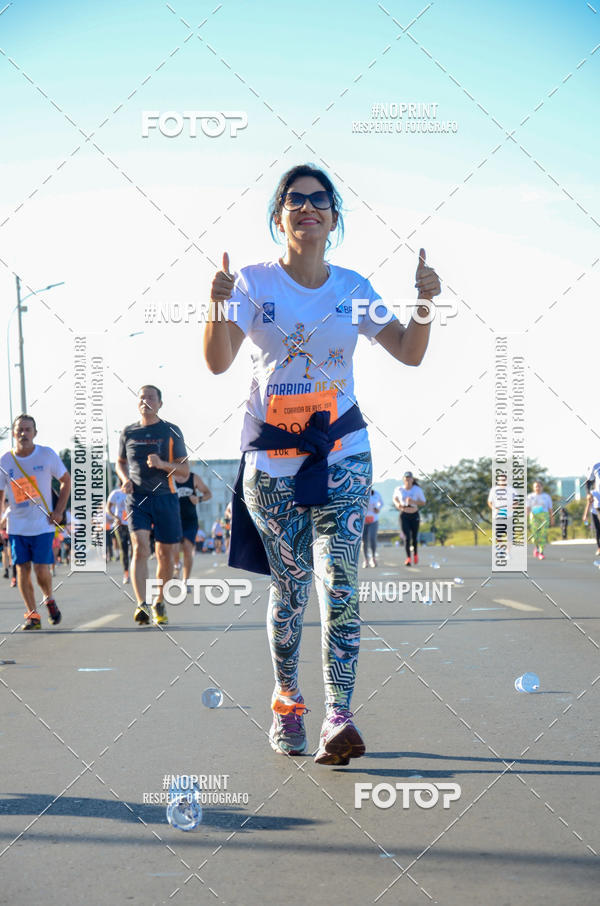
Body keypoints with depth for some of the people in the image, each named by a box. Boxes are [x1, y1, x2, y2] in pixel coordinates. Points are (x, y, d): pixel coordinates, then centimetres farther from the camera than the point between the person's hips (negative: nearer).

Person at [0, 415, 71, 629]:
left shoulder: (47, 455, -4)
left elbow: (66, 481, 7)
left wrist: (59, 511, -2)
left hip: (43, 524, -2)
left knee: (41, 570, -8)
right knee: (22, 569, -1)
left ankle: (49, 600, 22)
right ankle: (32, 615, 9)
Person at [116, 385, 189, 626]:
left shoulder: (171, 432, 3)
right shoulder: (128, 432, 9)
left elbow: (185, 471, 2)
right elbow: (120, 462, 24)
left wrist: (163, 464, -17)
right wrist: (125, 479, 3)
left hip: (165, 498, 0)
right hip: (137, 498, 0)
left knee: (166, 556, 4)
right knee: (140, 548, -19)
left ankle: (159, 602, 26)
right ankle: (142, 605, -27)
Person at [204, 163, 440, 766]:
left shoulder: (353, 288, 5)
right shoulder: (255, 282, -3)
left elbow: (409, 353, 7)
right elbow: (217, 363, -14)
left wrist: (425, 302, -10)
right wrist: (217, 306, -31)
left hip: (341, 451, 1)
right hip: (270, 456, -1)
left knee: (340, 584, -13)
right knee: (289, 589, 4)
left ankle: (339, 718, -16)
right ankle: (287, 704, 24)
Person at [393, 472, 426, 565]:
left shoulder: (418, 489, -8)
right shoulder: (399, 489, -5)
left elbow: (423, 503, -4)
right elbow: (394, 498, 15)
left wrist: (413, 501, -21)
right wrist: (397, 504, -7)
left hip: (414, 515, 0)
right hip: (403, 515, 0)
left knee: (414, 537, 9)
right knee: (407, 537, -12)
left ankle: (415, 554, 37)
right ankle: (408, 558, -9)